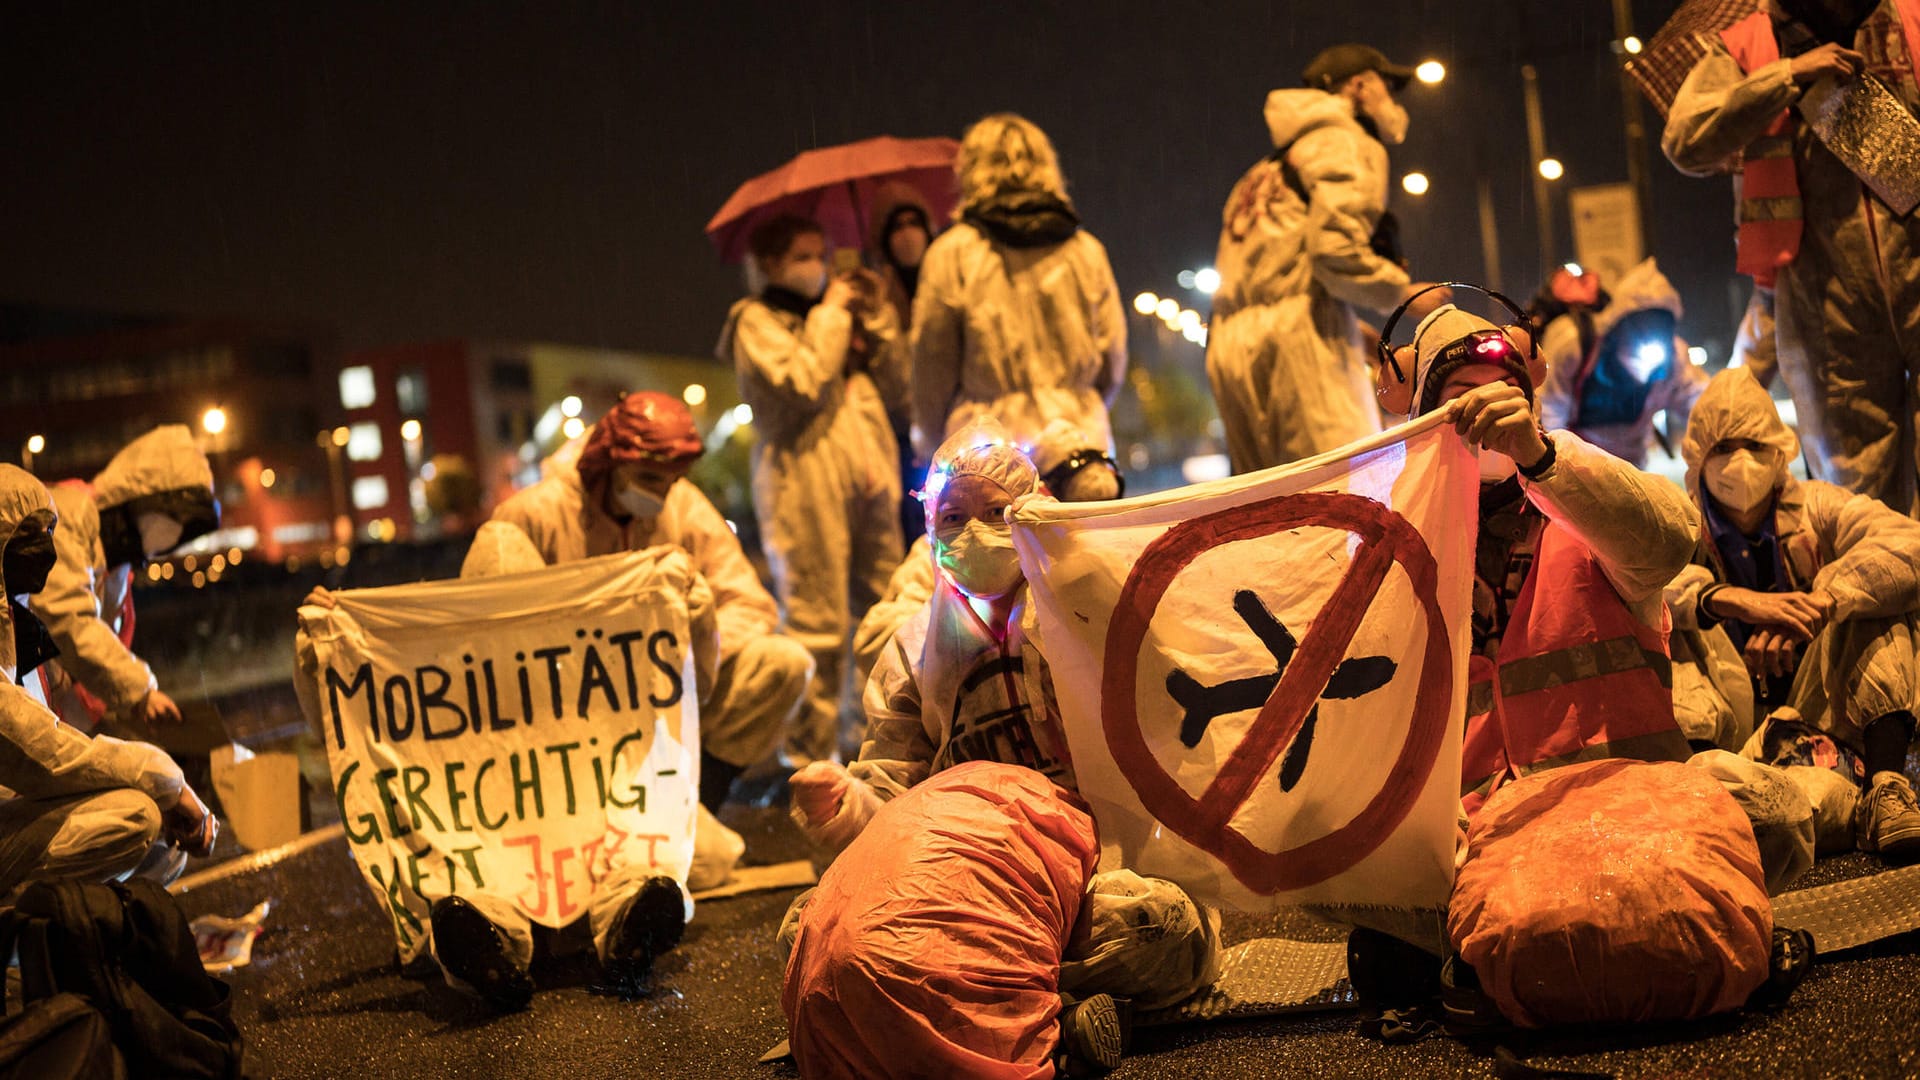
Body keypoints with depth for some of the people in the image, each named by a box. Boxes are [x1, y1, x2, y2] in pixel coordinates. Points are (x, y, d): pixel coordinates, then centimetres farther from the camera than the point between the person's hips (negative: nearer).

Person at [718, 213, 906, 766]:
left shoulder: (833, 312, 24)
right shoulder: (756, 320, 3)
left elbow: (894, 383, 18)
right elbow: (802, 384, -14)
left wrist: (876, 317, 8)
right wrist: (832, 316, -5)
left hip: (867, 474, 7)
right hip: (806, 477, -7)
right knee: (818, 622, -9)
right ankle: (810, 756, -5)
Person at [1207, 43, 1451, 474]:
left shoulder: (1270, 167, 32)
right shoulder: (1347, 142, 6)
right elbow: (1334, 245, -13)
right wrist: (1401, 294, -1)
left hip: (1228, 343, 8)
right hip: (1296, 328, -8)